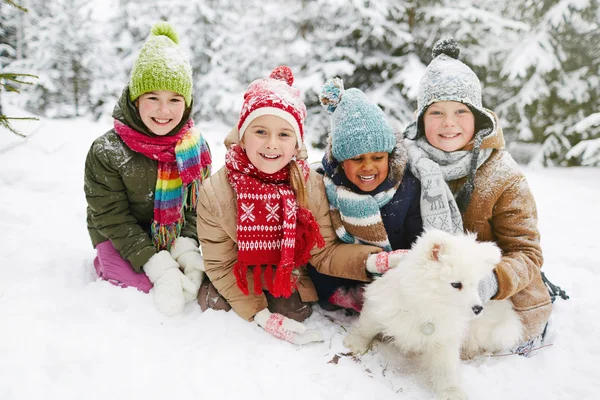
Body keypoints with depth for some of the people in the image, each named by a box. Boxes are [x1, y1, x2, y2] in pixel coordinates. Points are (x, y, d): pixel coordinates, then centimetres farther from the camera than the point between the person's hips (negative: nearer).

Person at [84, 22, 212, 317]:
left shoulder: (196, 147, -9)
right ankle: (106, 266, 8)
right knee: (148, 288, -22)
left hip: (174, 239, 3)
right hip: (121, 241, -3)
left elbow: (198, 205, -4)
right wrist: (159, 268, -26)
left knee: (203, 281, -12)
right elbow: (113, 219, -18)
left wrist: (187, 250, -20)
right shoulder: (106, 152, -20)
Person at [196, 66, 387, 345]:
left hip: (288, 281, 1)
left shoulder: (311, 186, -20)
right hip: (236, 287, -1)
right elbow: (221, 266, -16)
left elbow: (324, 252, -14)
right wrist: (260, 314, -22)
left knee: (295, 312, -19)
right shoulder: (215, 193, -24)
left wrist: (369, 259, -33)